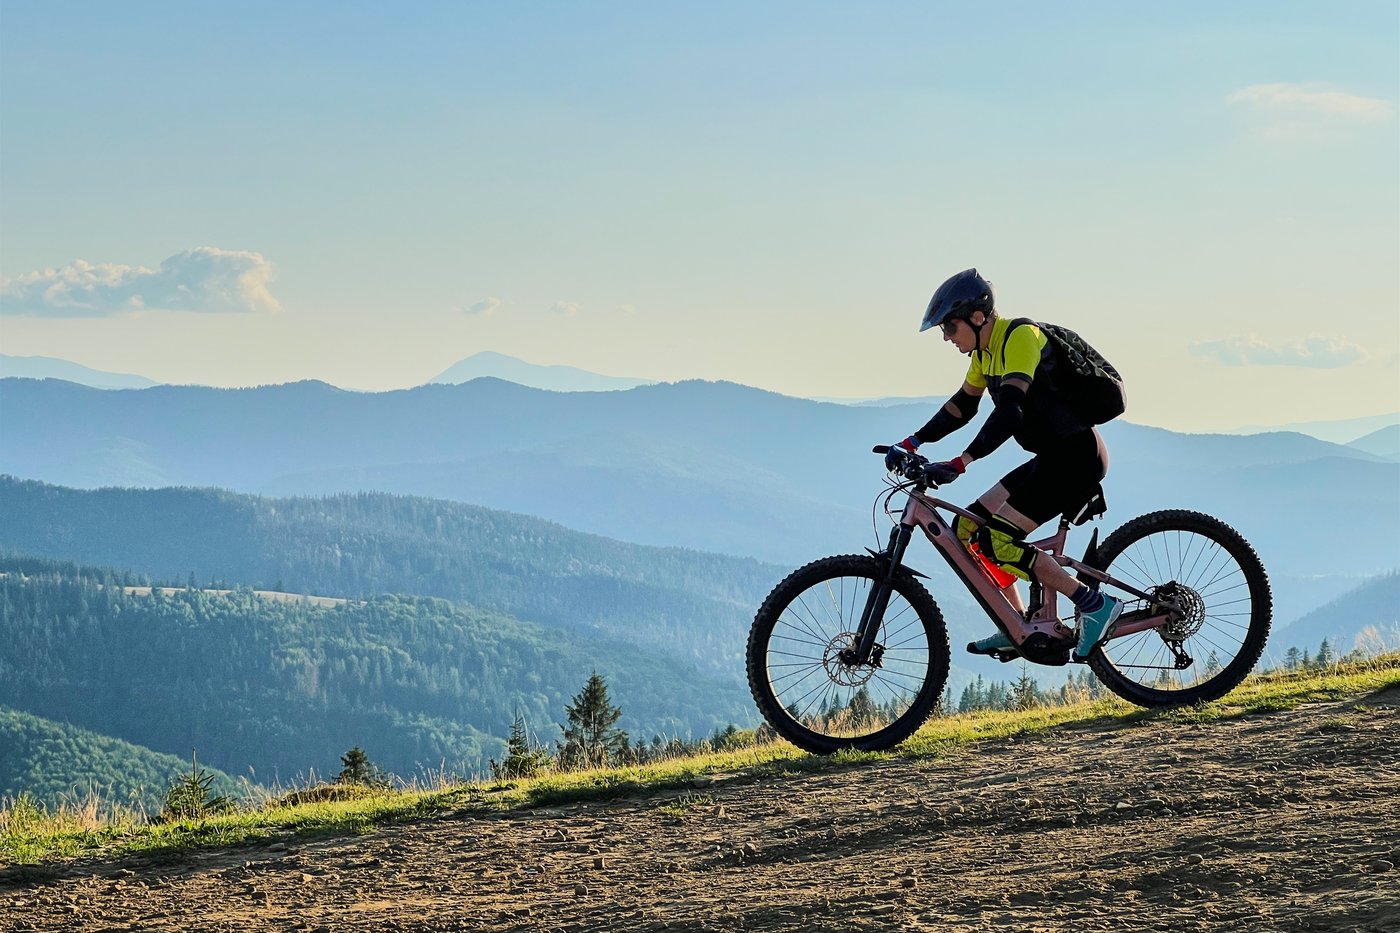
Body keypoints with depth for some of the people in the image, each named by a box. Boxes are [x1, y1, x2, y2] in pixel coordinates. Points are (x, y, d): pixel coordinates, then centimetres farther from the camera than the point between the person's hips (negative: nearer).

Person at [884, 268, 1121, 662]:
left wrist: (960, 462, -40)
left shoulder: (1020, 338, -18)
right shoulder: (986, 349, 11)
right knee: (970, 526, 7)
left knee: (998, 540, -17)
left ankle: (1095, 605, -12)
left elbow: (1010, 411, -32)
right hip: (1053, 457, 10)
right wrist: (912, 443, 14)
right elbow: (961, 407, 24)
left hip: (1076, 456, -10)